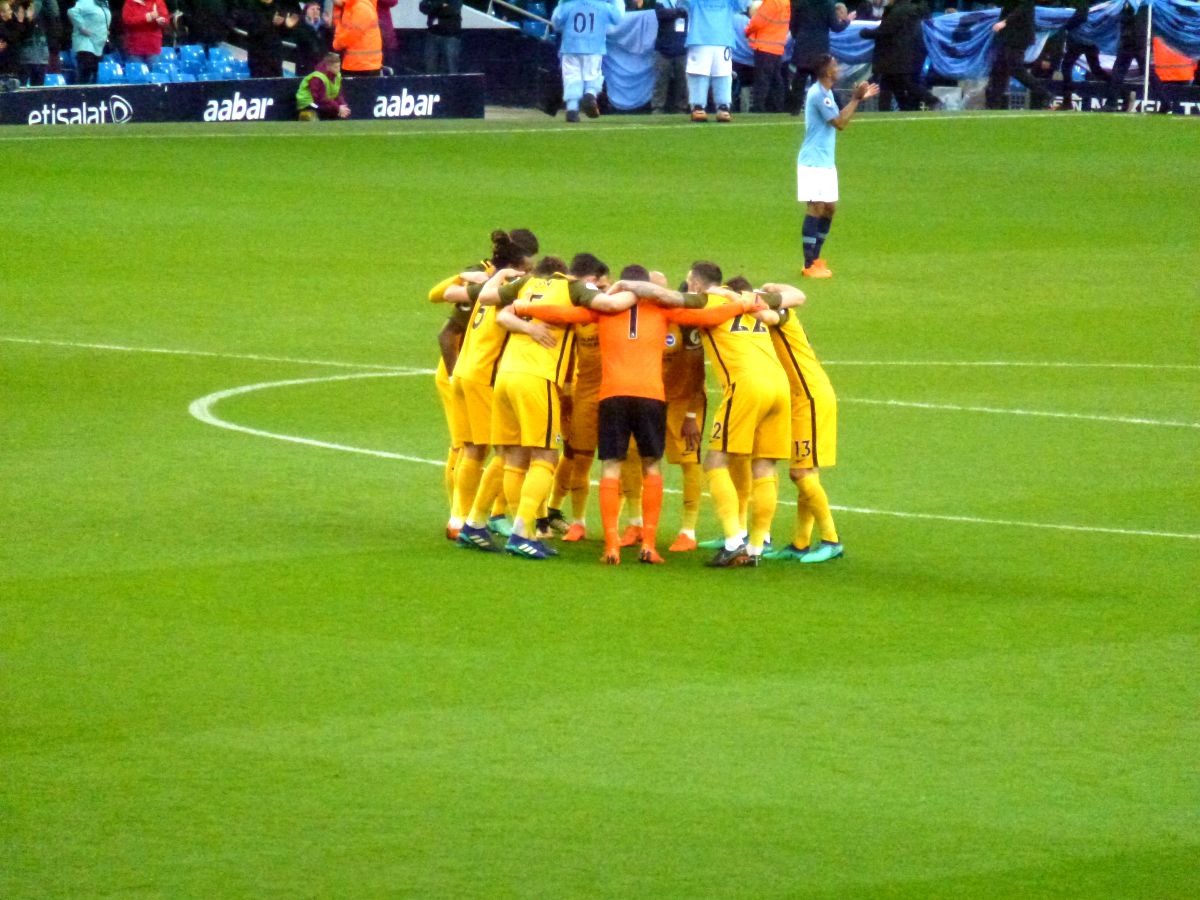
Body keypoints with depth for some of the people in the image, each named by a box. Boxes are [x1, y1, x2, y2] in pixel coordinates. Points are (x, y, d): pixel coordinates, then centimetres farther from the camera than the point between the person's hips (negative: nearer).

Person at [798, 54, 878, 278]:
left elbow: (839, 120, 20)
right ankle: (809, 265, -9)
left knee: (829, 209, 12)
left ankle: (815, 259, 19)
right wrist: (856, 99, -12)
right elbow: (839, 122, -18)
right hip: (814, 161, -10)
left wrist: (858, 98, 14)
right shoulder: (818, 94, -18)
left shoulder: (826, 93, 15)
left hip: (825, 162, 10)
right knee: (816, 209, -10)